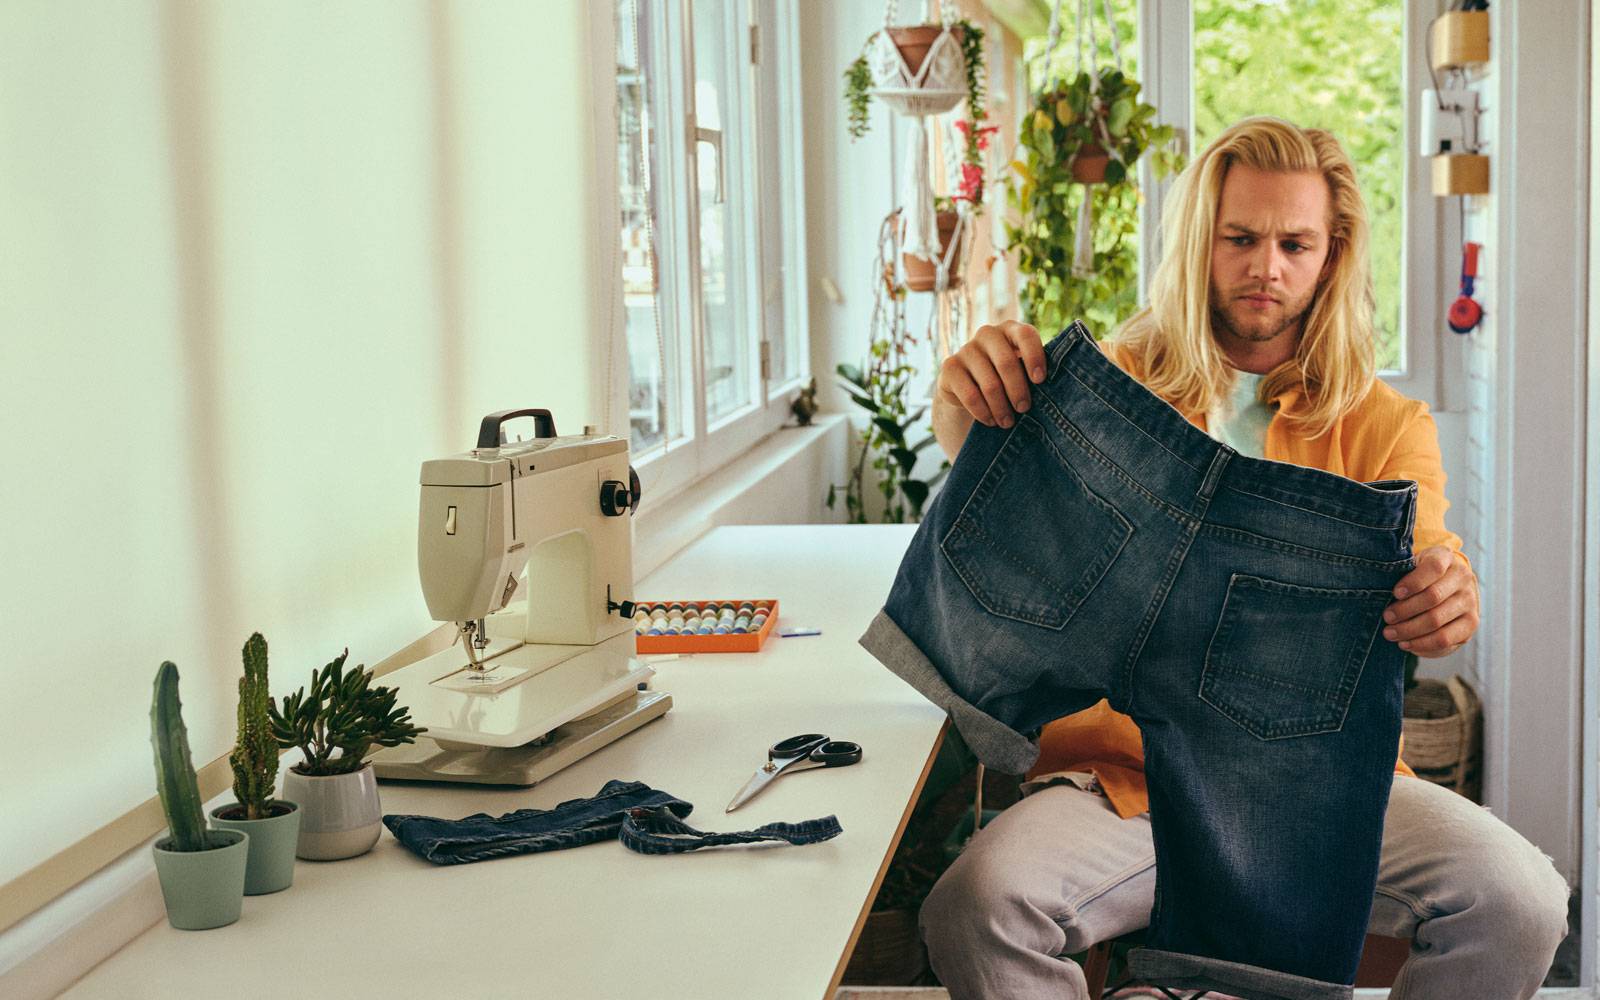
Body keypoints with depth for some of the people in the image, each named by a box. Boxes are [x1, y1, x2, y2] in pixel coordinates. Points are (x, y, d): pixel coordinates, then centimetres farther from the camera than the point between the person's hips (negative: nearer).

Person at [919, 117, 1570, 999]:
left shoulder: (1385, 426, 10)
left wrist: (1443, 603, -31)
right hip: (1126, 773, -1)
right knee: (979, 904, -29)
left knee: (1517, 901, -23)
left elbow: (1420, 558, -5)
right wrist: (966, 405, -32)